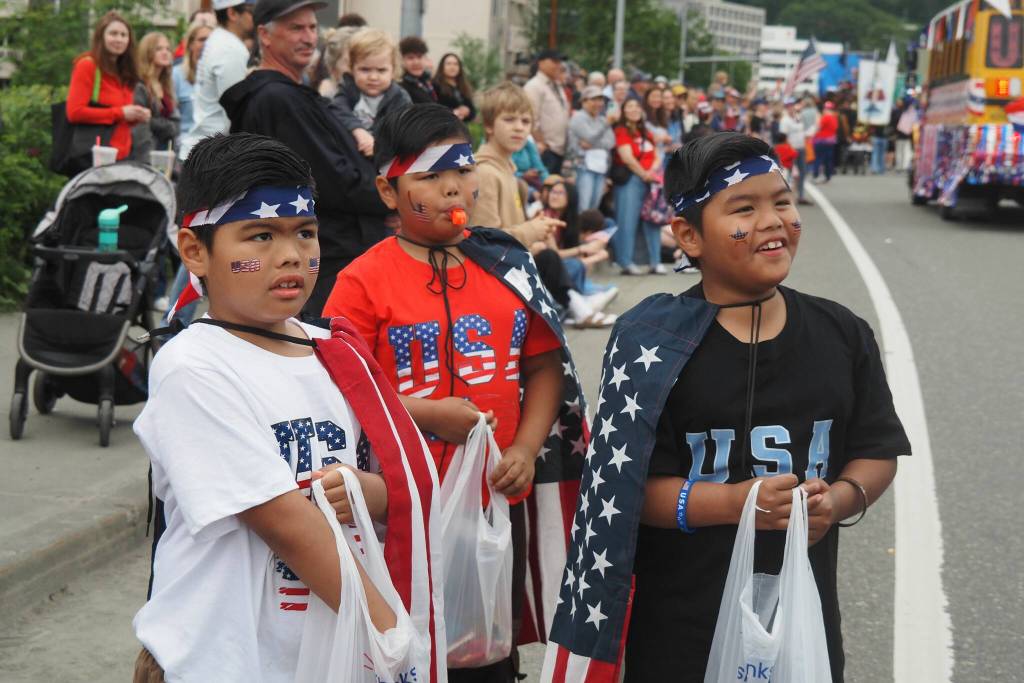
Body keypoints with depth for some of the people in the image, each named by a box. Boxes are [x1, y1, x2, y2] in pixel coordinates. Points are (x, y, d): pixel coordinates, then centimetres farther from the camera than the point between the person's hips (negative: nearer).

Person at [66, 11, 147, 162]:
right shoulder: (87, 65, -5)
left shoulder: (125, 73, 16)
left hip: (123, 156, 7)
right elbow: (74, 112, -14)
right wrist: (119, 113, -13)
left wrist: (137, 116, 2)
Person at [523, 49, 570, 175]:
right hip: (545, 150, -8)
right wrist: (541, 144, -16)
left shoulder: (558, 87, 19)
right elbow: (533, 120, -15)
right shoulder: (534, 87, -9)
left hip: (560, 149, 8)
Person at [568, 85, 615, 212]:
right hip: (584, 165, -6)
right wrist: (607, 123, -12)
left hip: (601, 166, 6)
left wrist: (591, 145, -10)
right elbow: (590, 137, -13)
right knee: (583, 207, -14)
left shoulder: (602, 120, 17)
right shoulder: (578, 117, -1)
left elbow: (611, 142, 4)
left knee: (594, 207, 5)